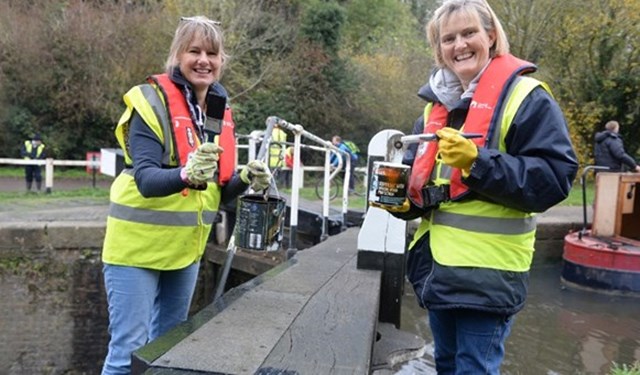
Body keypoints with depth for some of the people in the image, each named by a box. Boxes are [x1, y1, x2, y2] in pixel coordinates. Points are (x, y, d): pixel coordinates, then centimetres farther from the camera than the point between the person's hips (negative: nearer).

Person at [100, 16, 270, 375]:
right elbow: (145, 180, -23)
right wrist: (185, 174, -43)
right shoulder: (152, 102, -14)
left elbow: (217, 191, 8)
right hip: (138, 246, -6)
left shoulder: (222, 113, 5)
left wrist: (246, 179, -12)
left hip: (186, 248, 6)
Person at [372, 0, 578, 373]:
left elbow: (554, 178, -17)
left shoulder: (525, 97, -9)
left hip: (487, 271, -7)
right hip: (437, 263, 7)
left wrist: (477, 161, -26)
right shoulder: (436, 104, 11)